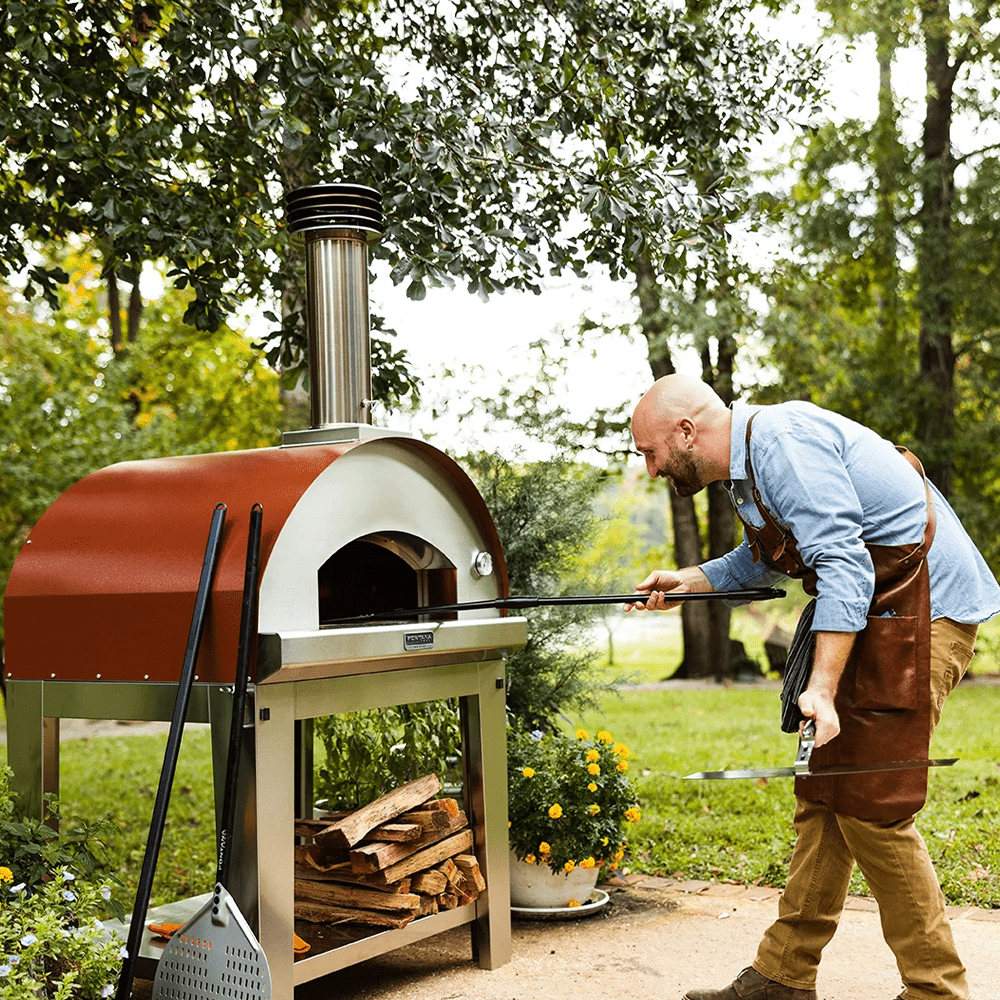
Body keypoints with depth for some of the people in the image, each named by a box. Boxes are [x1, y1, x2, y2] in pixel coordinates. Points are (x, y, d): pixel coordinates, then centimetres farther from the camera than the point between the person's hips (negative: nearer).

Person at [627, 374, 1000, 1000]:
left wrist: (821, 688, -29)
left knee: (870, 807, -9)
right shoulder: (750, 461, 14)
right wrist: (691, 581, 28)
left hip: (925, 602, -10)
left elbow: (844, 564, -25)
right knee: (822, 796, 9)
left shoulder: (782, 439, -17)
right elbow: (769, 557, 34)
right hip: (881, 611, 10)